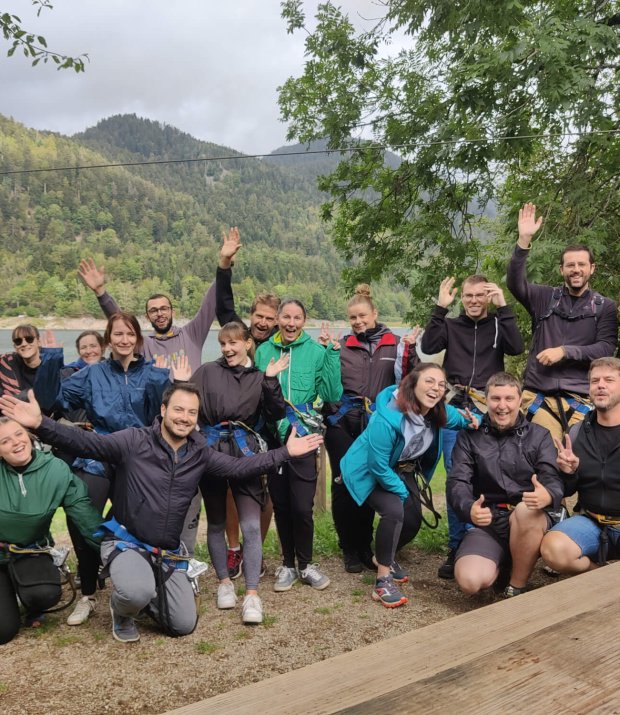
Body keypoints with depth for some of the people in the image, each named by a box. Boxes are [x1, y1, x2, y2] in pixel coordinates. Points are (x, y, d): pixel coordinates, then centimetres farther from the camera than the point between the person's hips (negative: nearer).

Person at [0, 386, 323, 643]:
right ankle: (122, 611, 4)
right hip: (126, 541, -4)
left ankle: (146, 596, 31)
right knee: (138, 591, -35)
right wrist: (40, 424, -37)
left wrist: (285, 452, -1)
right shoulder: (134, 440, -13)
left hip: (168, 552, 5)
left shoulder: (200, 454, 1)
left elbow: (239, 467, 5)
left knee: (184, 625, 2)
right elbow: (85, 442, -21)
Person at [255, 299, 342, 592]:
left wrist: (333, 355, -14)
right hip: (272, 438, 3)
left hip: (303, 438, -2)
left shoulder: (317, 352, -3)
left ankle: (305, 564, 22)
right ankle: (288, 564, 30)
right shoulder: (263, 351, 4)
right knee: (280, 505, 13)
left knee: (302, 507, -2)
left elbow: (332, 395, -9)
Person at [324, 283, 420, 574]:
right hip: (342, 422, 0)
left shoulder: (395, 345, 6)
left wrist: (410, 351, -11)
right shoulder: (342, 346, 9)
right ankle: (349, 549, 15)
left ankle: (365, 546, 23)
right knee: (343, 484, 1)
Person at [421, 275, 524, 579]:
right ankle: (456, 548, 4)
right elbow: (429, 346, -3)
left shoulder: (498, 325, 13)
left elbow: (516, 347, -7)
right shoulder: (451, 326, 14)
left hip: (487, 411, 0)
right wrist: (440, 308, -5)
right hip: (455, 407, 1)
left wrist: (503, 307, -8)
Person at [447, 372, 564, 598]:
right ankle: (504, 565, 11)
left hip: (530, 521, 0)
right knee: (470, 581, -26)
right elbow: (457, 482, -3)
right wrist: (469, 509, -27)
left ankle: (517, 588, -12)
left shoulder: (539, 436, 7)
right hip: (487, 523, 0)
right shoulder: (469, 437, 7)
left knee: (526, 510, -36)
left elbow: (553, 479, -5)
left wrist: (548, 495, -32)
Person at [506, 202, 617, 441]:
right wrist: (524, 240, -17)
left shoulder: (605, 307, 9)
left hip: (581, 399, 0)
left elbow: (606, 349, -1)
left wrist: (565, 351, -12)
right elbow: (515, 283, -7)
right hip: (539, 396, 0)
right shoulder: (545, 298, 9)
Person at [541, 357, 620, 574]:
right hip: (592, 521, 3)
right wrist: (568, 473, -10)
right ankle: (597, 571, 4)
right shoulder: (577, 432, 7)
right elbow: (566, 491, 12)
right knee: (553, 549, -27)